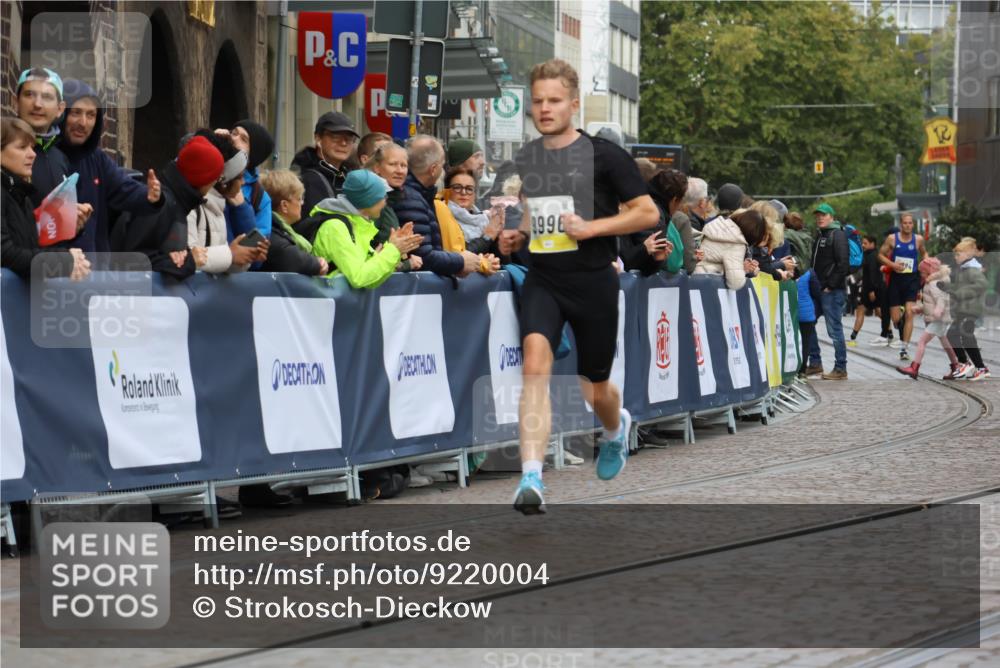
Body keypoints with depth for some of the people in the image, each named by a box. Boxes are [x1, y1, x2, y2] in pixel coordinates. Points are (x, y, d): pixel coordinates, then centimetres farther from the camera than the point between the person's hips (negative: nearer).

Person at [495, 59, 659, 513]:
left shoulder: (604, 156, -8)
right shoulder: (524, 159, 8)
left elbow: (648, 213, -7)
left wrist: (592, 227, -17)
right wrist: (517, 237, 7)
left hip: (592, 282, -3)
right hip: (542, 280, 3)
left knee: (595, 389, 11)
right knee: (535, 362, -22)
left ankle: (616, 427, 50)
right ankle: (531, 479, -29)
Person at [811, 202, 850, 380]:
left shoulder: (837, 235, -6)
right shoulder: (820, 236, 21)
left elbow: (843, 264, -15)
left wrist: (831, 285, -17)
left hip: (832, 291, -9)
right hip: (819, 291, 9)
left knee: (835, 329, -7)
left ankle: (840, 369, -4)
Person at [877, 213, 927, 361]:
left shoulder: (918, 239, 2)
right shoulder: (892, 239, -2)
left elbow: (924, 253, 20)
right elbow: (881, 255, 3)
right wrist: (892, 264, -13)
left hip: (912, 279, 0)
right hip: (896, 278, 0)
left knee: (909, 313, -15)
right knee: (895, 318, 3)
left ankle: (904, 347, -12)